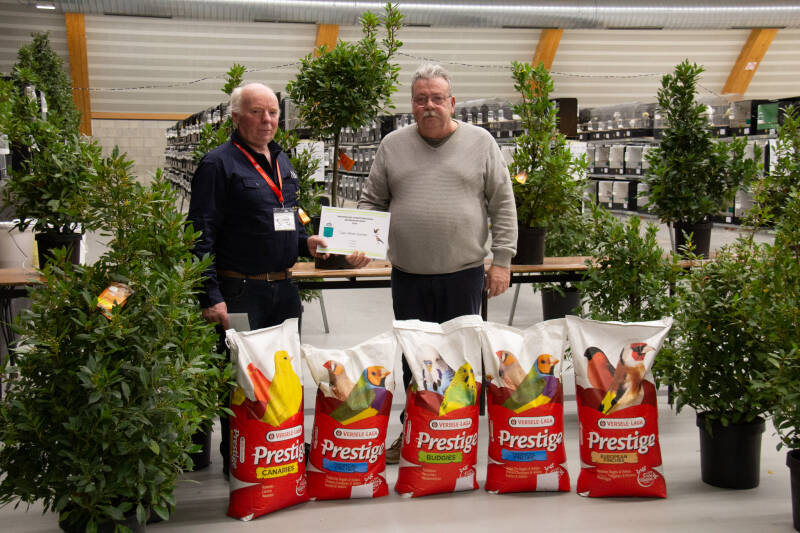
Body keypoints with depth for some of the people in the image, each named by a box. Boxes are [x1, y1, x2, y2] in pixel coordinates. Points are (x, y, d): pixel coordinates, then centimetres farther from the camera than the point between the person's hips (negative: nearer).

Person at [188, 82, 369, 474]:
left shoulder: (281, 161, 15)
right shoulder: (219, 164, -9)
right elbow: (202, 237, -13)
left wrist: (306, 243, 5)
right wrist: (211, 297, -20)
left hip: (283, 289, 8)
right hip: (239, 292, -7)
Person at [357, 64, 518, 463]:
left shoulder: (480, 142, 3)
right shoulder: (393, 145, 8)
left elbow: (503, 205, 3)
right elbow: (372, 200, 13)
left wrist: (502, 259, -3)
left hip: (464, 273, -2)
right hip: (408, 275, 2)